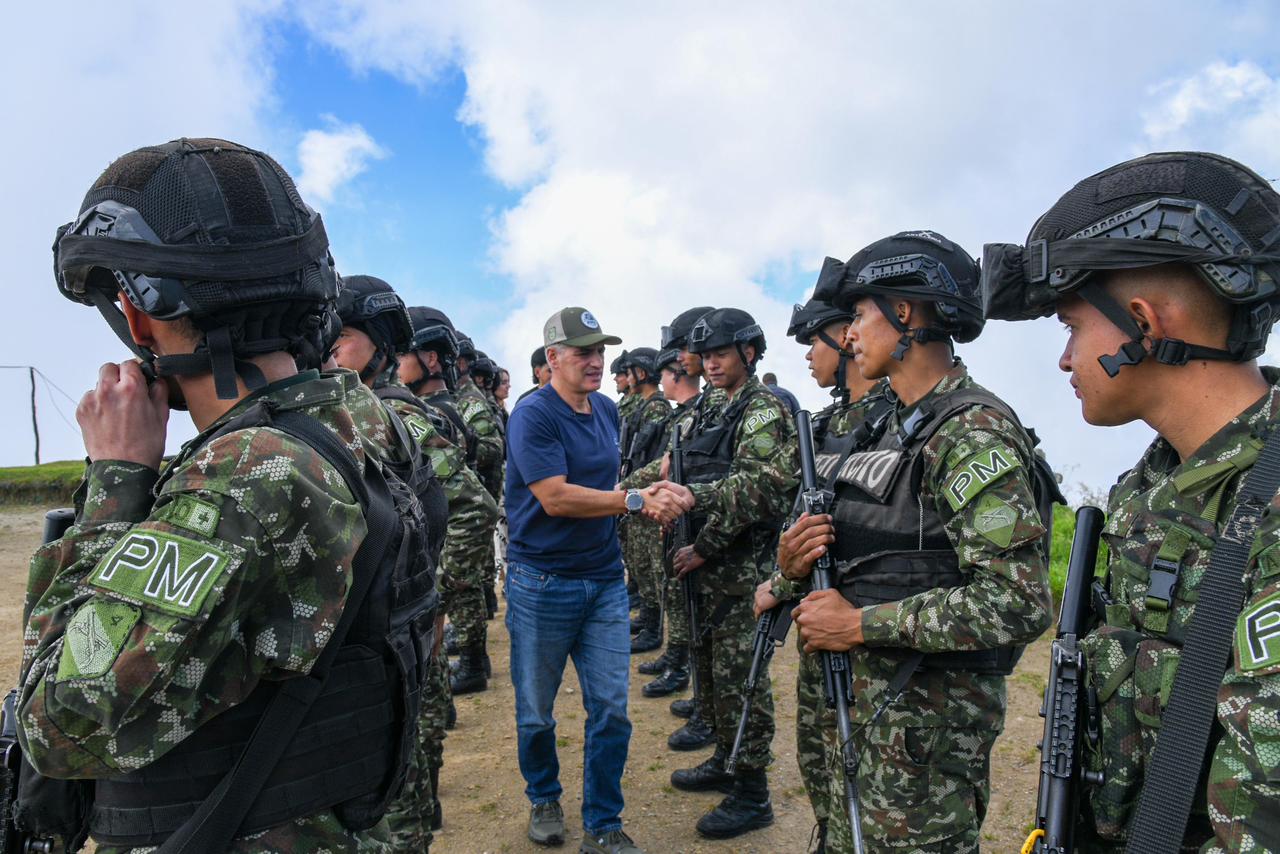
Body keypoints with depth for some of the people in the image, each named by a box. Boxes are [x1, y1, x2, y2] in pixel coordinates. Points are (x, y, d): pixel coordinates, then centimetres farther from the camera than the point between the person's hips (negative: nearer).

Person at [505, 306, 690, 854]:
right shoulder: (533, 414, -14)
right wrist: (636, 500, -21)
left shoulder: (607, 411, 8)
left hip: (605, 580, 6)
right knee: (536, 711, 13)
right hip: (543, 583, -5)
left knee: (611, 709, 6)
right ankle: (544, 800, 38)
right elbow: (555, 498, -22)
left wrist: (650, 498, -3)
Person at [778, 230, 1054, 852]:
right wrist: (797, 563, -4)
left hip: (930, 718, -8)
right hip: (863, 698, 9)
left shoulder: (974, 432, -18)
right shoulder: (892, 425, 10)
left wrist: (860, 623, -21)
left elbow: (1020, 602, -26)